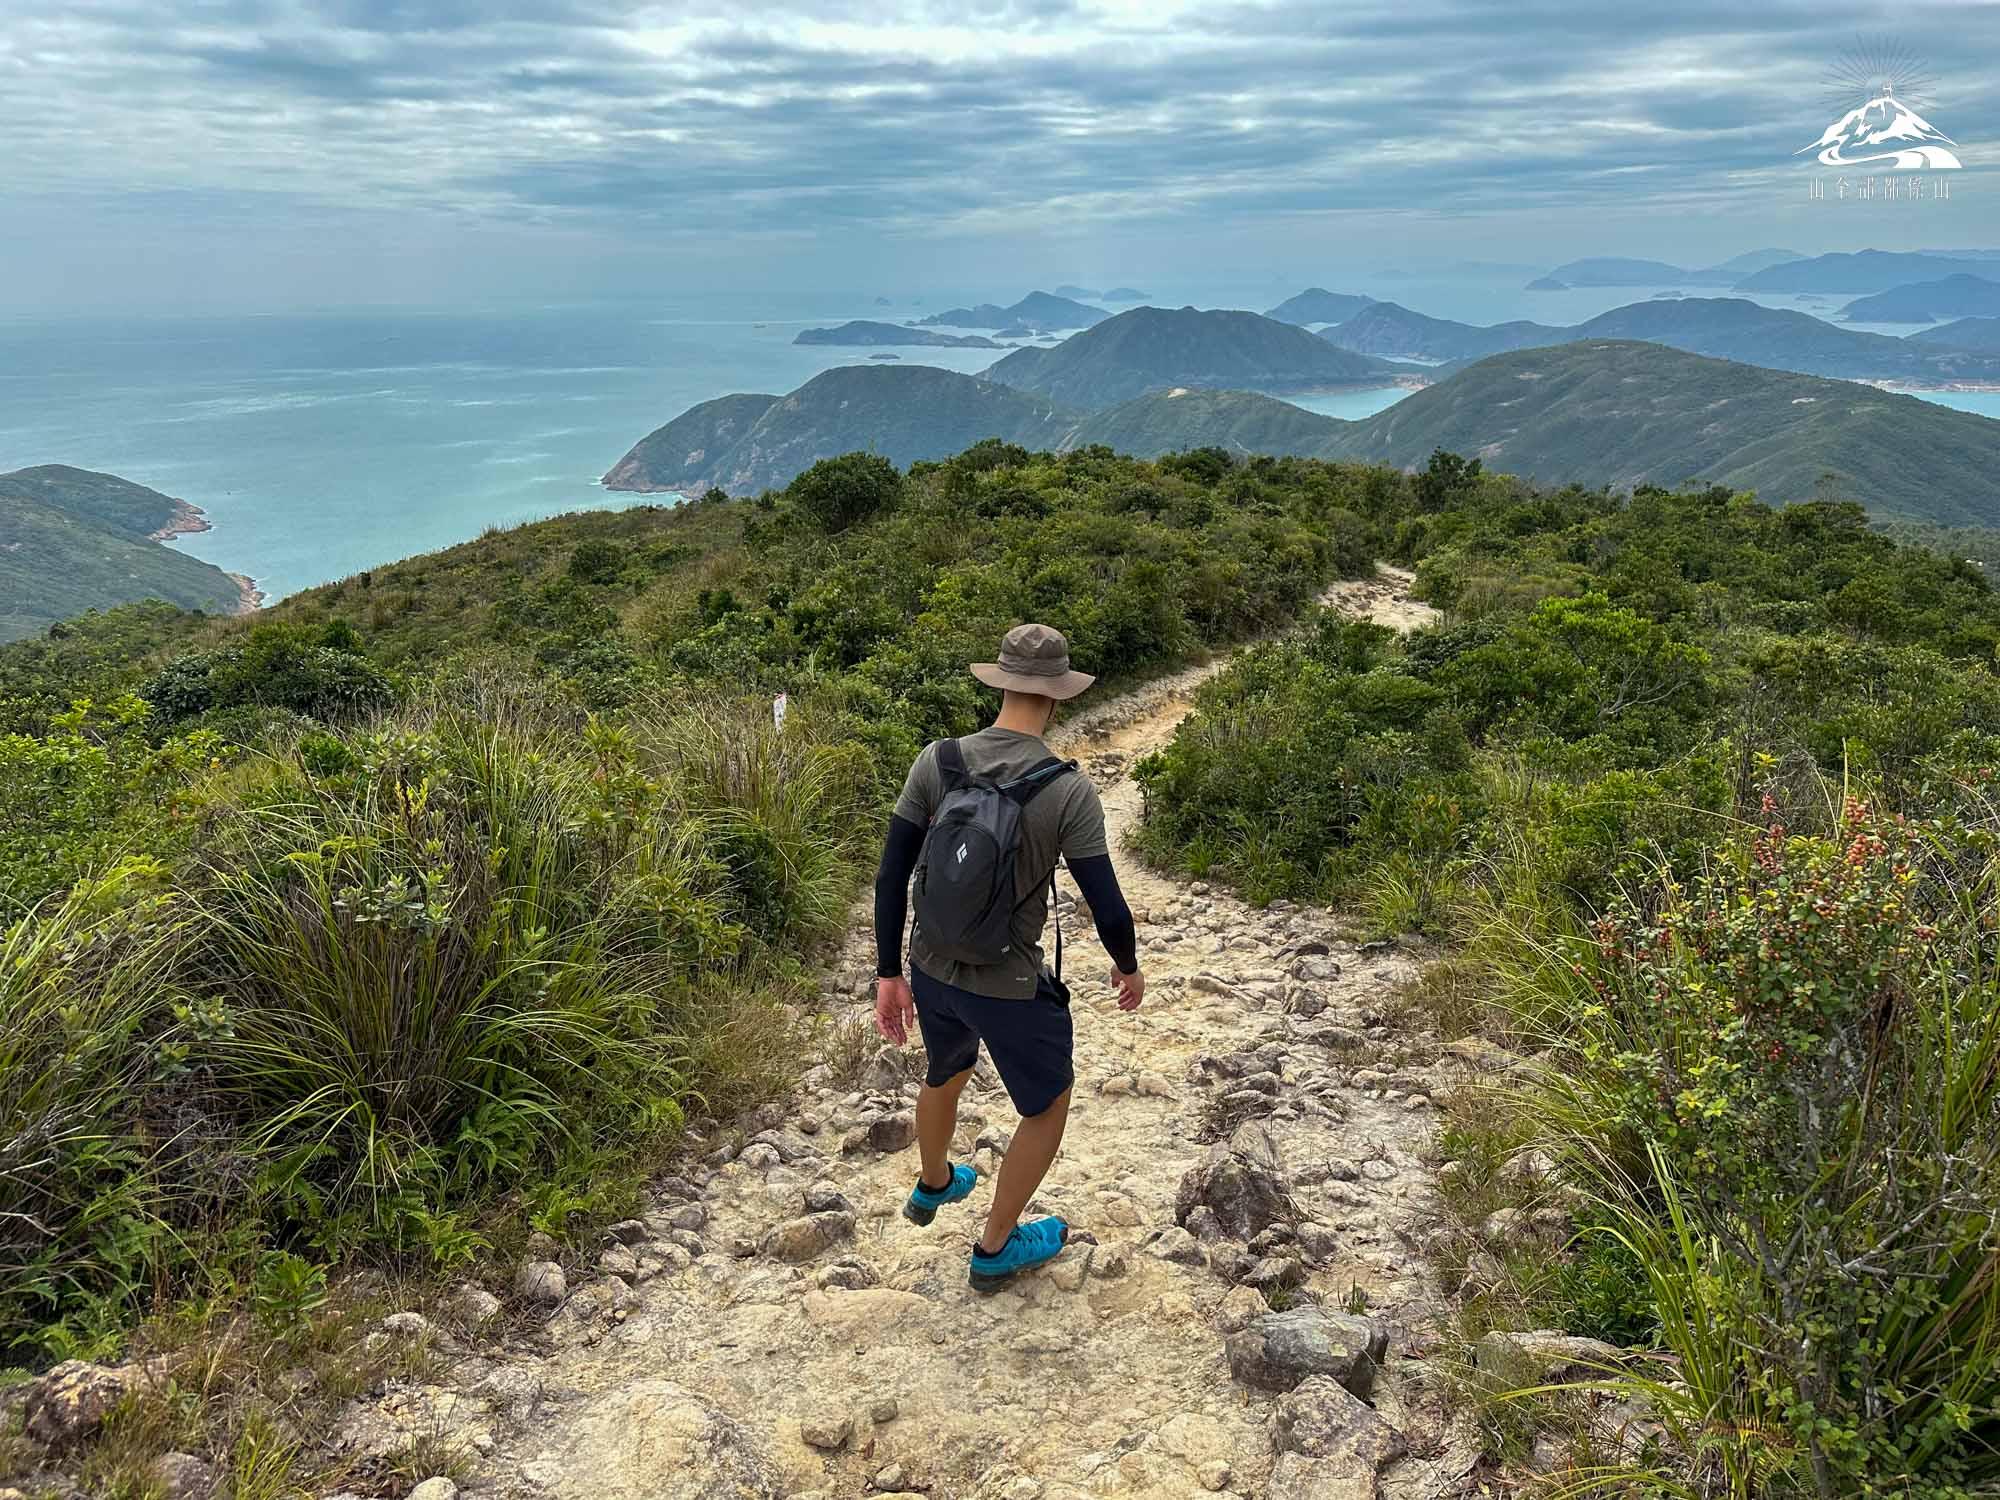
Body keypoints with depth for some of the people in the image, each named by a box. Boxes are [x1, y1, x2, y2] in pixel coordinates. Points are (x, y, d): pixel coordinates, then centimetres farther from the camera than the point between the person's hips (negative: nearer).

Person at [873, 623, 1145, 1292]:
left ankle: (933, 1186, 62)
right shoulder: (1069, 791, -23)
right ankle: (995, 1249, 37)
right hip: (1008, 987, -5)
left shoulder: (936, 762, -12)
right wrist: (1128, 965, 4)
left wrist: (889, 974, 3)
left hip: (931, 968, 5)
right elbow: (1108, 908, -18)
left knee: (946, 1074, 35)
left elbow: (891, 877, -8)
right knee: (1047, 1108, 22)